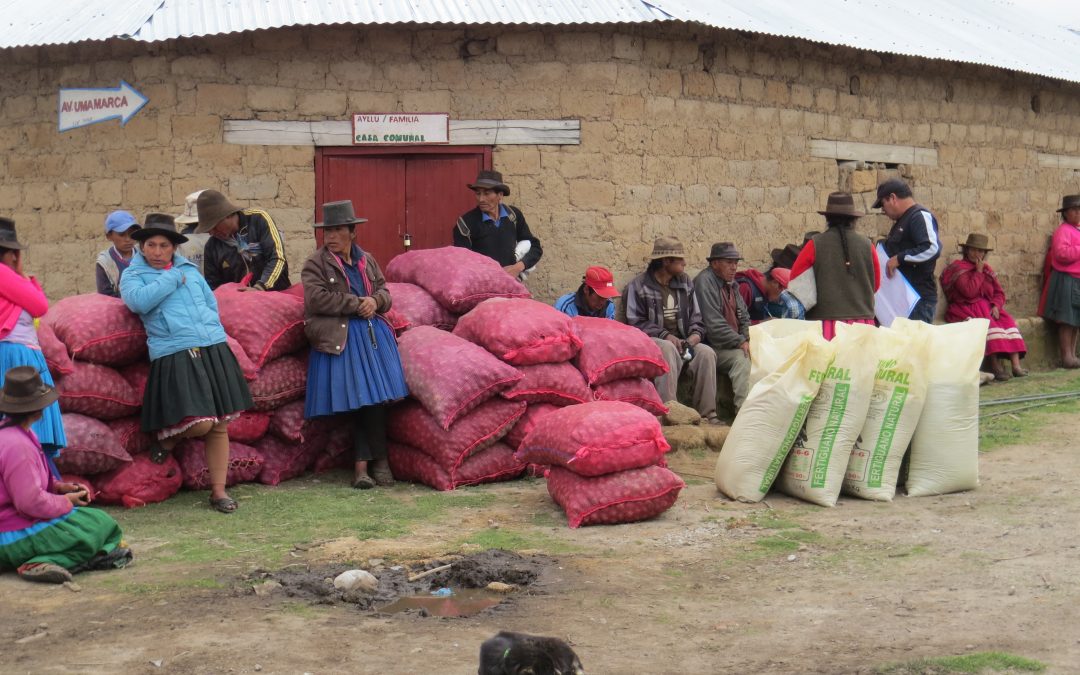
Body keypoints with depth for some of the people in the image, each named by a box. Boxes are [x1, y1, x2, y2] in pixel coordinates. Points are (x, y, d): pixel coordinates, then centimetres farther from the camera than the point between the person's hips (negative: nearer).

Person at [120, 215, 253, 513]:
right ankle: (167, 437, 16)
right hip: (174, 355, -5)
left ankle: (218, 490, 13)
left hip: (213, 350, 5)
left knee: (220, 425, 3)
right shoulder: (133, 275, 7)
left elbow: (211, 304, 25)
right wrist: (173, 279, -6)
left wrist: (210, 331, 9)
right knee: (200, 423, -18)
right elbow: (138, 301, -15)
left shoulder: (189, 270, 19)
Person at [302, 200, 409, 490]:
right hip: (339, 338, -4)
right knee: (365, 401, -10)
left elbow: (384, 291, 18)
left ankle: (362, 465, 3)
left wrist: (375, 301, -7)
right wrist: (357, 304, -11)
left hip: (372, 334, 4)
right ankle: (379, 461, 2)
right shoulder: (316, 264, 2)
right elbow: (317, 298, -12)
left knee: (370, 401, -5)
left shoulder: (367, 260, 17)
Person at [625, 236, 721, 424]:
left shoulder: (685, 282, 14)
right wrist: (665, 335, -18)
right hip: (652, 342, -5)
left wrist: (696, 333, -6)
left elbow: (695, 316, 17)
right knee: (668, 349, -38)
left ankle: (707, 414, -19)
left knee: (706, 352, -24)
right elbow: (636, 323, -7)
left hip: (681, 342, 5)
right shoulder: (638, 286, -3)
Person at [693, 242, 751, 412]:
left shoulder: (731, 284, 16)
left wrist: (746, 340, -1)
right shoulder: (705, 281, -12)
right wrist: (740, 342, -17)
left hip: (733, 345, 8)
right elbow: (713, 325, -20)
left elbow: (744, 317, 19)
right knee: (741, 358, -30)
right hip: (712, 347, -8)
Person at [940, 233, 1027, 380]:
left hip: (987, 308, 7)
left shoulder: (986, 269, 19)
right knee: (988, 323, -33)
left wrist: (996, 306, -8)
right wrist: (978, 272, -9)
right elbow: (969, 291, -18)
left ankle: (1016, 366, -29)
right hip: (966, 310, -6)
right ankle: (995, 366, -38)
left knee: (1008, 321, -19)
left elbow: (999, 292, 13)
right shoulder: (957, 268, -3)